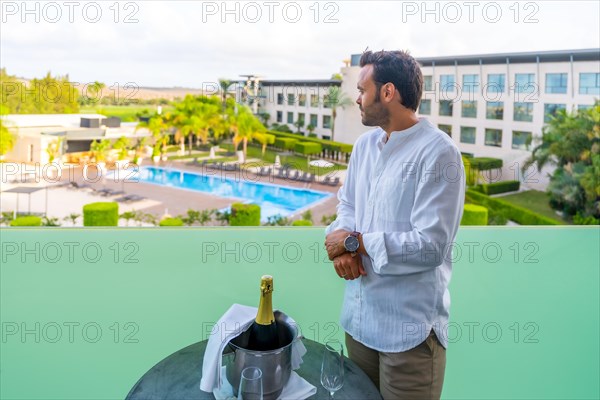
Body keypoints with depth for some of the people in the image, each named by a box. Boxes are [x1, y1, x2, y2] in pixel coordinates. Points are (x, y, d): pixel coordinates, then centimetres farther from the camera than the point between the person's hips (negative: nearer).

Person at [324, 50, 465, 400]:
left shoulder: (438, 153, -18)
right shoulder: (366, 143, 6)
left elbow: (430, 246, -23)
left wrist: (354, 241, -15)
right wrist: (342, 245, -10)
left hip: (410, 328, -7)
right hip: (359, 316, 7)